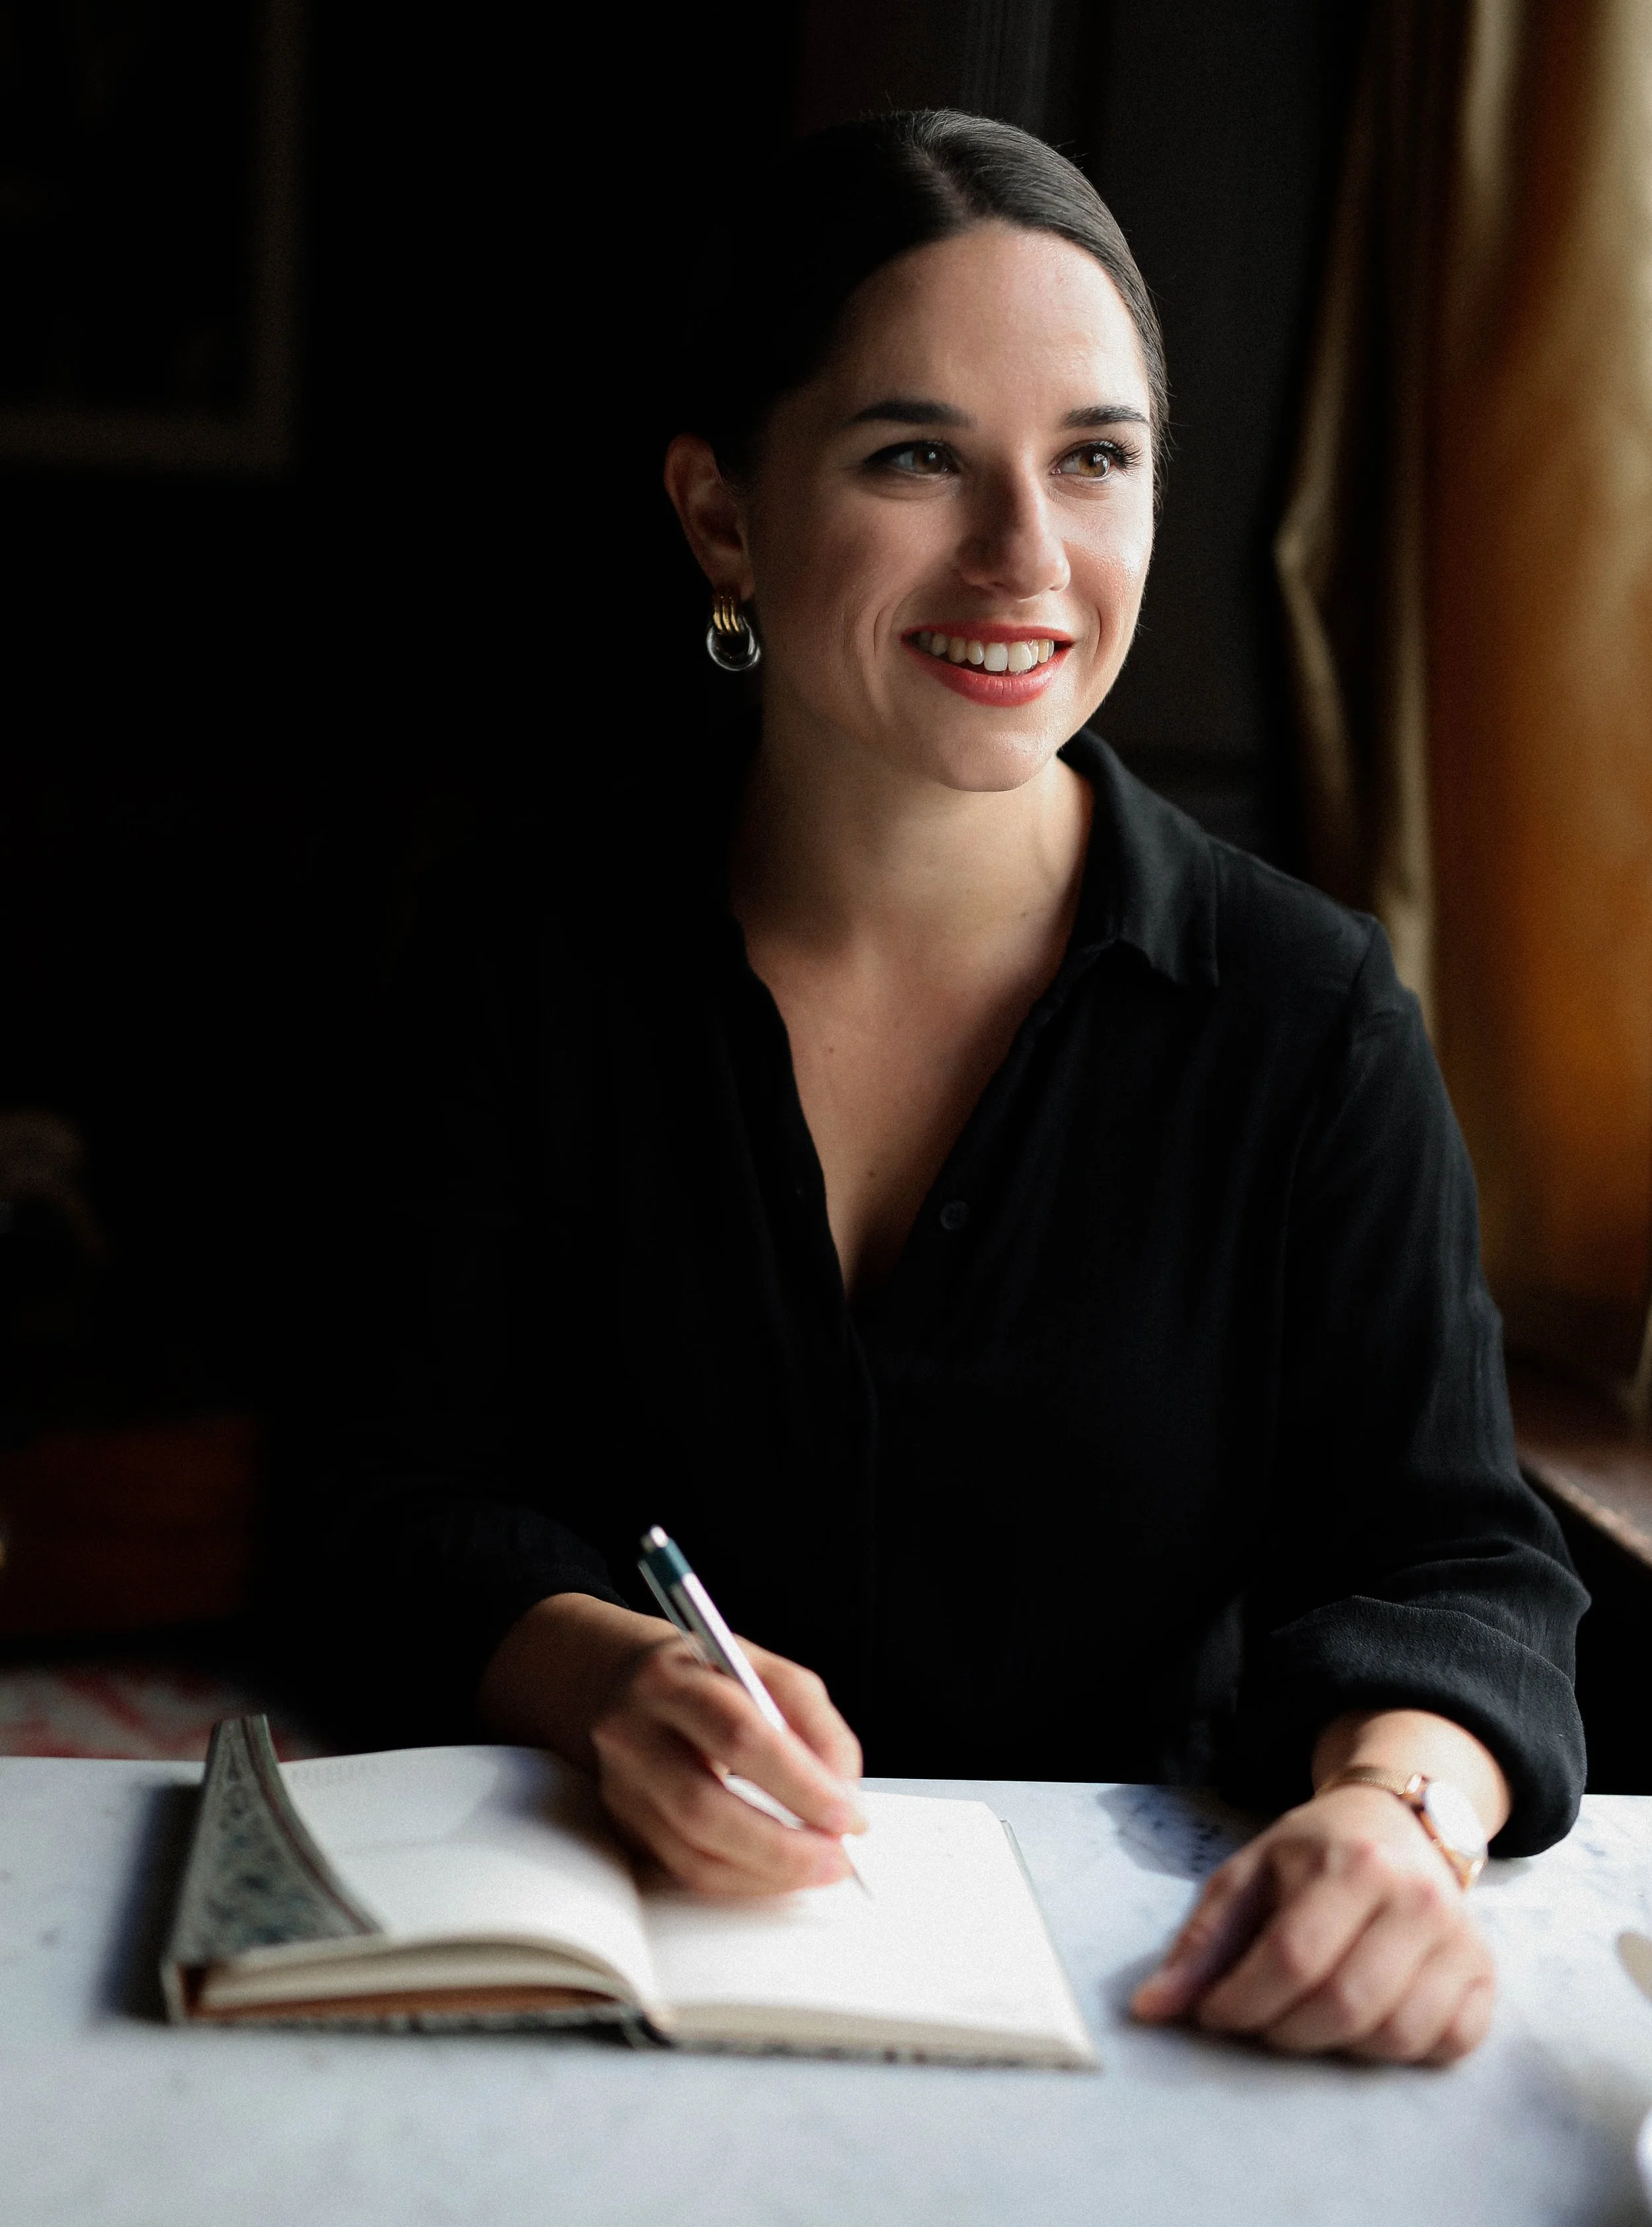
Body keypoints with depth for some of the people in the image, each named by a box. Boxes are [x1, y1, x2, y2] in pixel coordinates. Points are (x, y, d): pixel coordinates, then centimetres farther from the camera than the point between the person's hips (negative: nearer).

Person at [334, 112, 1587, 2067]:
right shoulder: (521, 959, -2)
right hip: (642, 1931, -1)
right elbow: (436, 1493, -2)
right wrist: (616, 1681, -24)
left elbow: (1448, 1559, -6)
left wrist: (1394, 1803, -30)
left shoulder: (1306, 1013, -5)